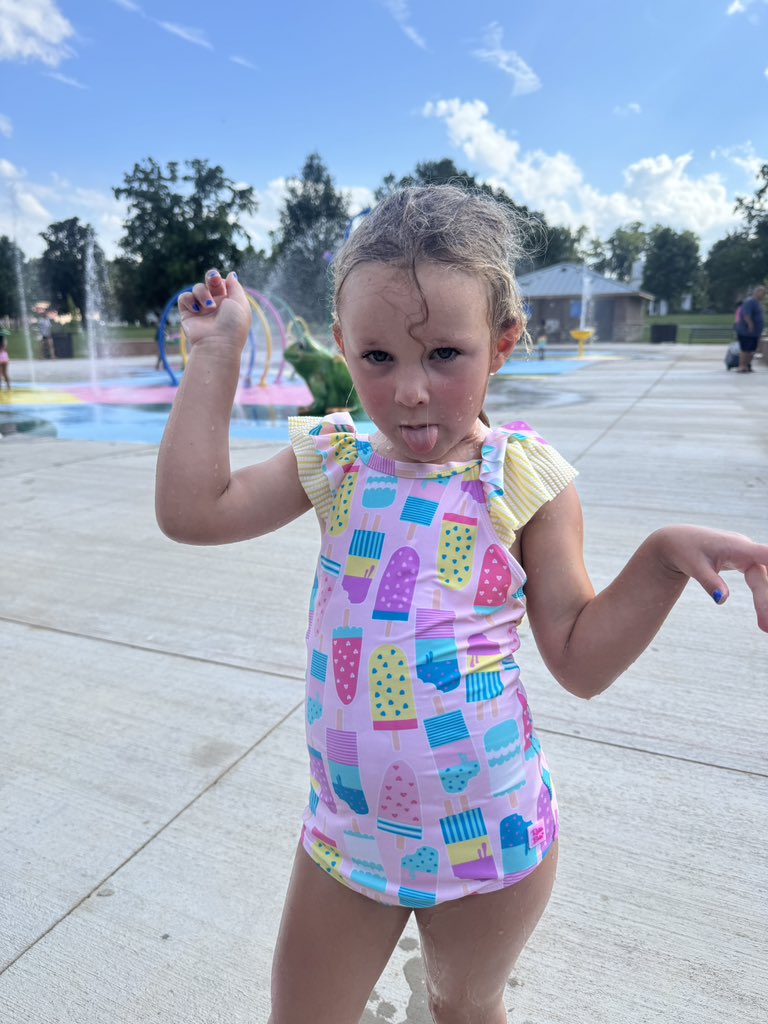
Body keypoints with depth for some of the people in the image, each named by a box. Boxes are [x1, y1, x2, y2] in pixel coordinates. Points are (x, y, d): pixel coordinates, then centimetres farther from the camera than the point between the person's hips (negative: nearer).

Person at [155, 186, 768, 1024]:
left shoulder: (523, 479, -14)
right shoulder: (333, 460, -6)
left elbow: (579, 661, -9)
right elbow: (191, 509, -13)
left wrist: (664, 555, -24)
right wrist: (216, 354, -10)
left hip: (488, 835, -1)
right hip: (347, 826, 3)